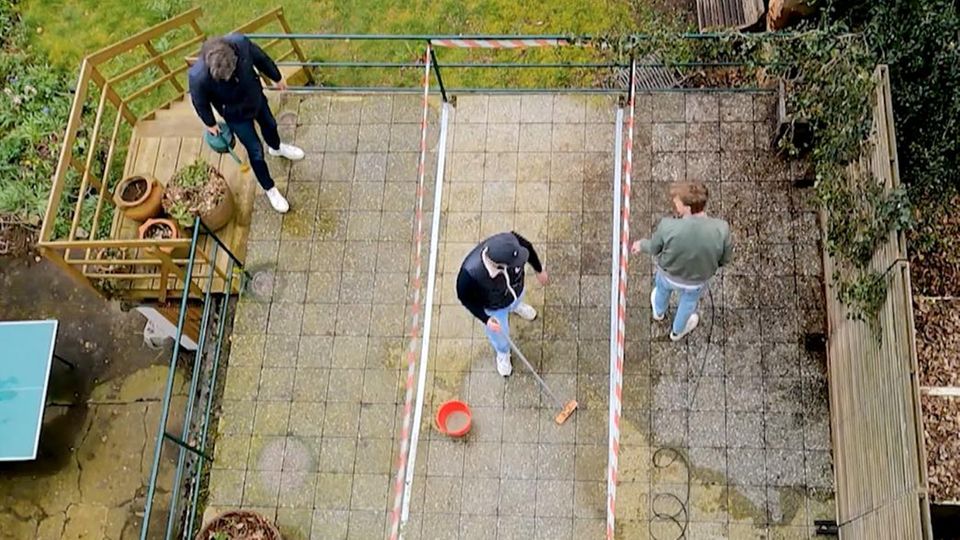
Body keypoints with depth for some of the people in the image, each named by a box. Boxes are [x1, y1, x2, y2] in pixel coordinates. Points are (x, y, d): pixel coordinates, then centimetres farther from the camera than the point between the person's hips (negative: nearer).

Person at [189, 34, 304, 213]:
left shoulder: (240, 43, -37)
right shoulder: (199, 77, -42)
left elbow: (261, 58, -13)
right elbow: (200, 103, -18)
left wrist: (277, 78, 4)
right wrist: (210, 124, 0)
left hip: (256, 97, 4)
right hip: (236, 114, -3)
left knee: (269, 124, 32)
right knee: (255, 151, 12)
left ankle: (276, 148, 68)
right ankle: (269, 189, 39)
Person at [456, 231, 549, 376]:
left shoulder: (511, 240, -40)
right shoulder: (471, 273, -48)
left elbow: (528, 248, -14)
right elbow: (465, 298, -25)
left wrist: (539, 270, 1)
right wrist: (486, 319, -30)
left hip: (516, 291, 2)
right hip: (494, 308, -2)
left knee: (516, 301, 39)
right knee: (500, 334, 28)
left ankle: (515, 306, 78)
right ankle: (502, 353, 64)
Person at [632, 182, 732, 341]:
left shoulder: (667, 227, -37)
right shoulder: (721, 230, -34)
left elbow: (654, 249, -15)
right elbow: (725, 259, -15)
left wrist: (641, 245, 8)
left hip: (668, 275, 0)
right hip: (697, 281, 0)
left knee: (662, 289, 37)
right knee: (689, 301, 35)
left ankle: (659, 312, 71)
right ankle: (678, 330, 64)